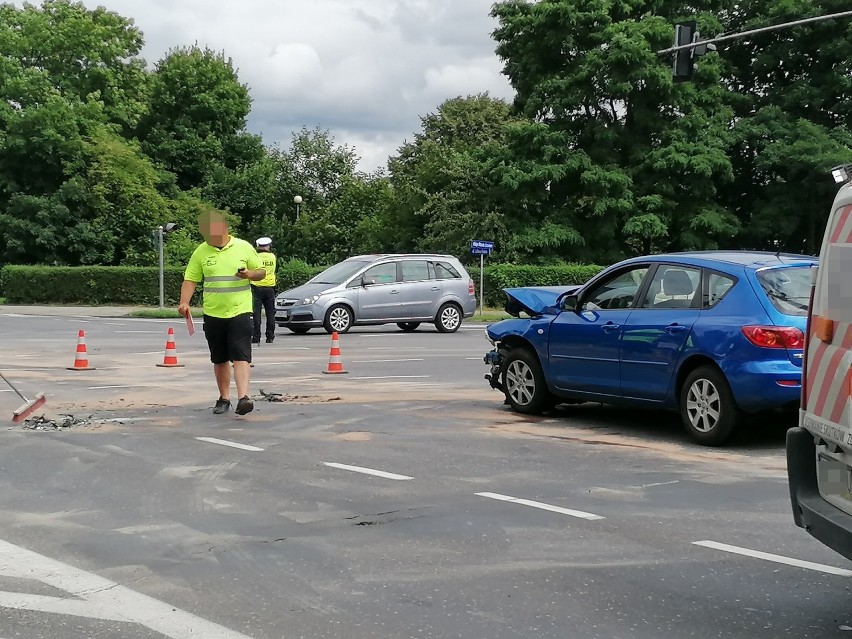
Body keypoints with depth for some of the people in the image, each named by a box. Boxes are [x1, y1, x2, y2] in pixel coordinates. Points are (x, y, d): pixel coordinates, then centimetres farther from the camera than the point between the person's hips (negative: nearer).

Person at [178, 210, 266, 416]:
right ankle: (224, 398, 23)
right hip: (213, 314, 3)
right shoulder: (201, 252, 3)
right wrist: (184, 302, -12)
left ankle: (243, 398, -20)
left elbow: (261, 272, 7)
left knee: (241, 356, -13)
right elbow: (190, 280, 4)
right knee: (220, 359, 11)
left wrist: (249, 274, -15)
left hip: (240, 312, -3)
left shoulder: (244, 247, -1)